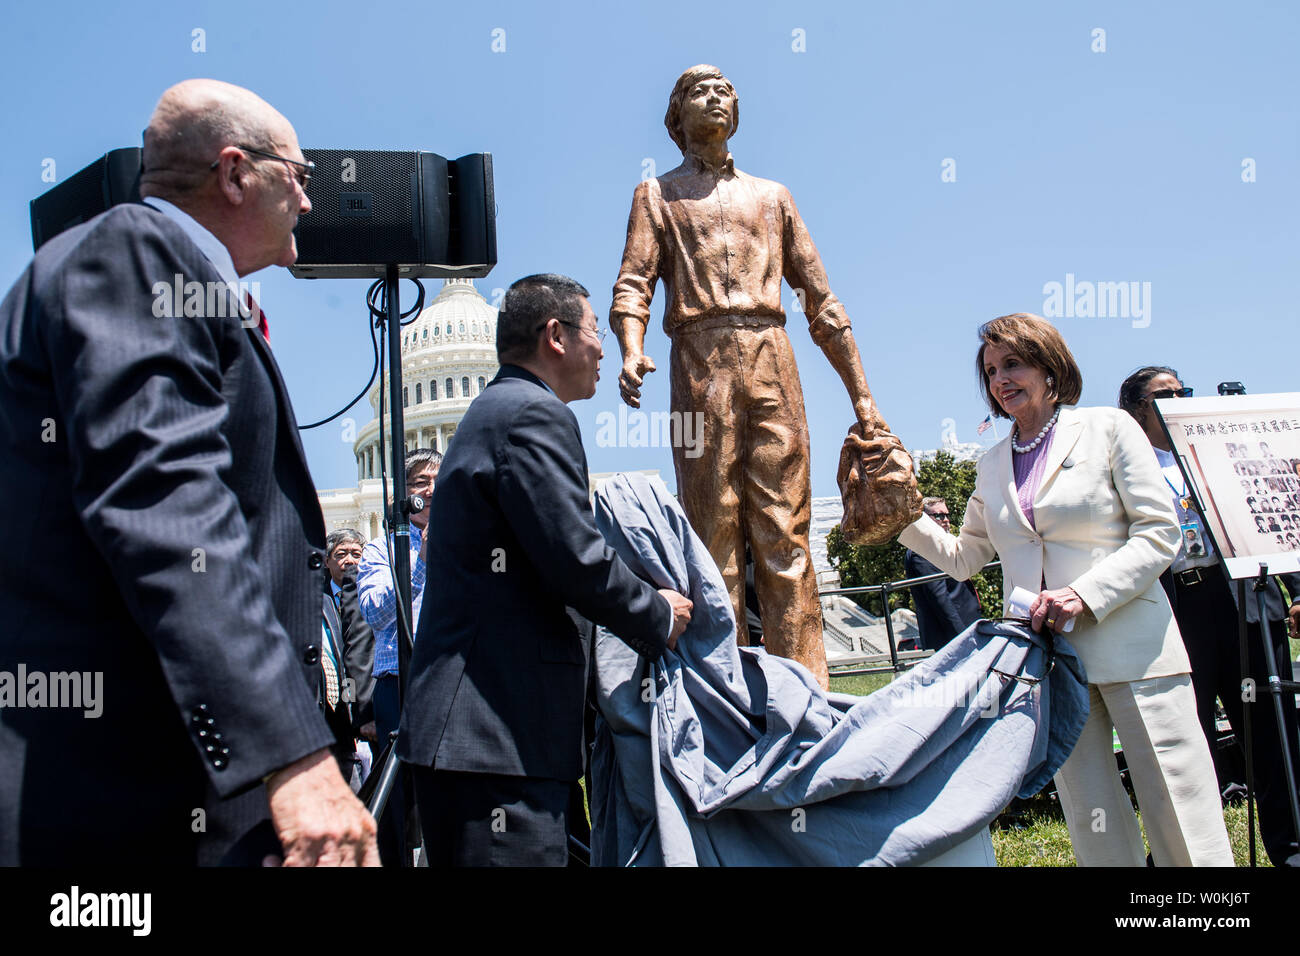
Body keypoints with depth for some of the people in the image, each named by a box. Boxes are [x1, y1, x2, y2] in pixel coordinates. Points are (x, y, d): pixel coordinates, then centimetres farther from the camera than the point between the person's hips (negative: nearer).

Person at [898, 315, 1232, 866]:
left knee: (1182, 821, -4)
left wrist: (1085, 593, -15)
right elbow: (963, 557, 22)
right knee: (1094, 825, 5)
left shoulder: (1108, 429, 3)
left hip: (1130, 644, -4)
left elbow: (1159, 534, -3)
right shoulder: (992, 465, 16)